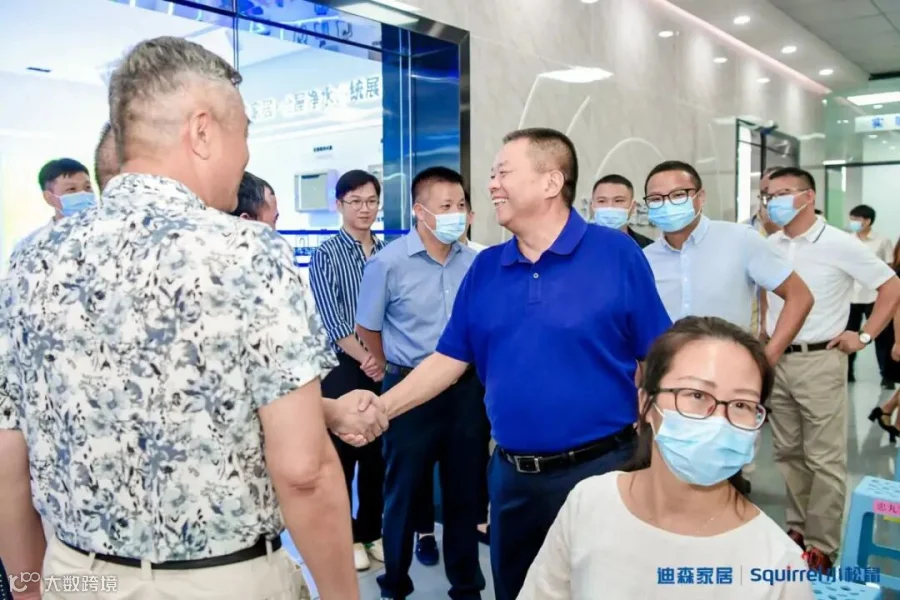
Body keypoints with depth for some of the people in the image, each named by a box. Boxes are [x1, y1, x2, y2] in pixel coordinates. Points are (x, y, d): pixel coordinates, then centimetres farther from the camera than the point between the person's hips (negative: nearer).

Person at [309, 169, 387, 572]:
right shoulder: (326, 254, -2)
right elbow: (330, 317, -10)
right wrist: (365, 358, -15)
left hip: (383, 367, 4)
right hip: (342, 367, -3)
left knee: (377, 453, 10)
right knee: (341, 452, 4)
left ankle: (371, 532, 26)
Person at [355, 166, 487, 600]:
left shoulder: (474, 261, -1)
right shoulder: (389, 262, -12)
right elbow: (367, 328, -2)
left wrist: (472, 370, 11)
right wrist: (395, 377, 7)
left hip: (466, 388, 4)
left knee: (465, 489, 14)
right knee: (404, 490, 12)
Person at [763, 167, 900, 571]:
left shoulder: (840, 244, -9)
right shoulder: (768, 247, 5)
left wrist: (864, 336, -7)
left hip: (819, 361, -5)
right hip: (776, 360, 5)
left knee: (824, 458, 0)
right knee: (788, 453, 14)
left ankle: (821, 545, 10)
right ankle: (797, 527, 29)